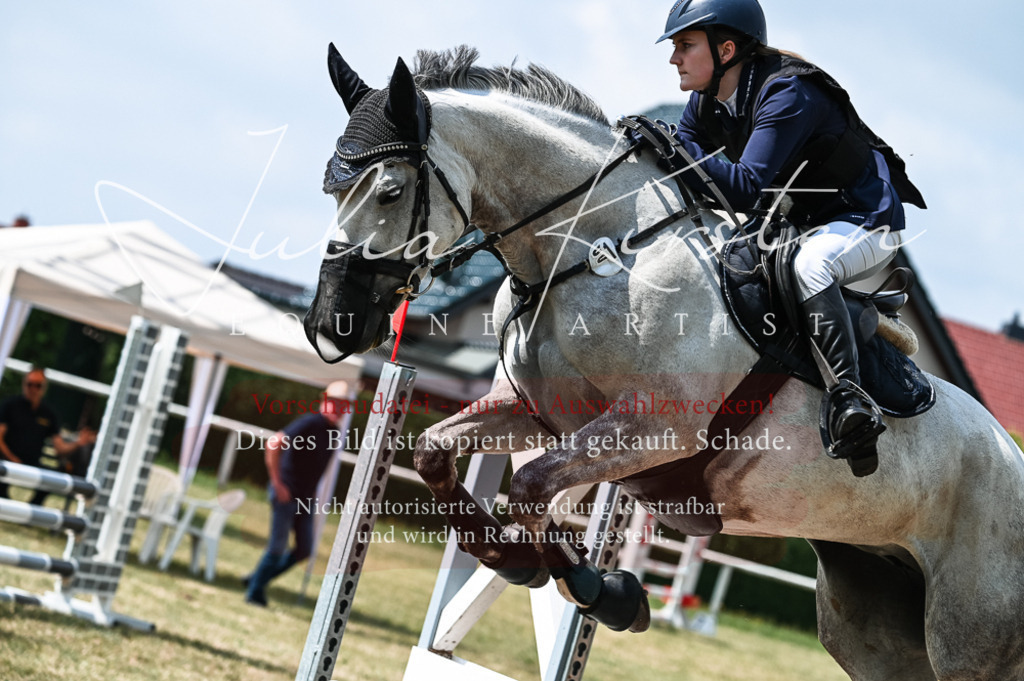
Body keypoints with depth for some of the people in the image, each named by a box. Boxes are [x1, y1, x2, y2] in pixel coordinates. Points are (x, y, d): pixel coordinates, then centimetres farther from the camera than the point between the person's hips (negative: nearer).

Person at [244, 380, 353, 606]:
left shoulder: (336, 433, 8)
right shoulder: (310, 423, -17)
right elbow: (273, 443, -25)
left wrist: (312, 491, 15)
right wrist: (277, 482, -23)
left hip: (305, 497, 8)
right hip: (286, 493, -8)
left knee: (304, 550, 7)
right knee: (278, 547, -6)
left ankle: (258, 579, 21)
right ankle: (254, 591, 9)